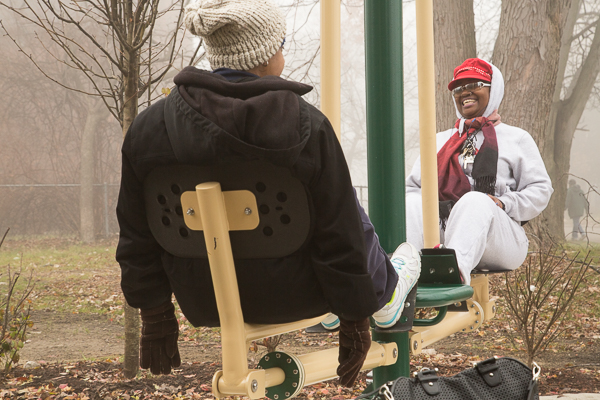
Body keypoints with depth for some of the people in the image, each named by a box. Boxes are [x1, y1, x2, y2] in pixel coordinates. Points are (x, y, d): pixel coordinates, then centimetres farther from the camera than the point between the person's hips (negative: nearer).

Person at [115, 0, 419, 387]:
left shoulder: (149, 127, -9)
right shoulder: (307, 126, -19)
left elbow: (138, 238, -2)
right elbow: (339, 236, -13)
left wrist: (156, 320, 9)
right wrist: (355, 321, 0)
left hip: (204, 304, 4)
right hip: (289, 296, -4)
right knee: (349, 211, 25)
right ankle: (385, 293, 49)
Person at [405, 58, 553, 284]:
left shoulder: (516, 138, 22)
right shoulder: (440, 140, 33)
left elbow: (540, 189, 11)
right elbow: (412, 185, 26)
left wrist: (504, 204, -9)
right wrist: (420, 206, 1)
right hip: (440, 233, 3)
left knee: (475, 201, -37)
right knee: (412, 203, -29)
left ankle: (457, 269, -65)